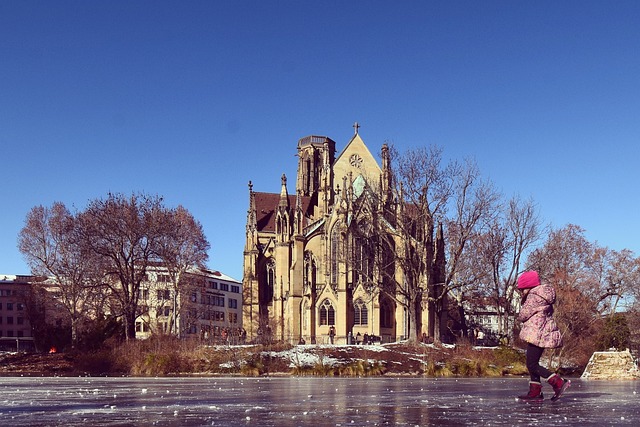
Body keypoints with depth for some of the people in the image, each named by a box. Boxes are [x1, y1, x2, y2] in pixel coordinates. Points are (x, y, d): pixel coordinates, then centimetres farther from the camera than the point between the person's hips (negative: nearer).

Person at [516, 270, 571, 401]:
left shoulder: (534, 297, -15)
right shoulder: (543, 295, 16)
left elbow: (522, 316, -14)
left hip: (537, 334, -11)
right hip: (543, 333, 11)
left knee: (532, 365, -9)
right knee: (533, 363, 14)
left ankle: (559, 382, -13)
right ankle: (535, 392, 15)